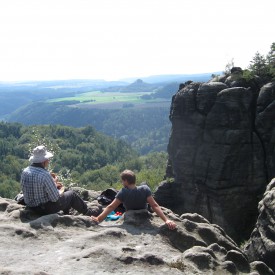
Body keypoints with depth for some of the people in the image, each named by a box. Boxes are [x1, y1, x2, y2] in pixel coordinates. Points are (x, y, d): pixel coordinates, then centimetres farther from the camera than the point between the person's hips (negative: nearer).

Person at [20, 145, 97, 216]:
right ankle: (88, 212, 36)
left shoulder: (25, 171, -5)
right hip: (46, 208, -7)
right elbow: (55, 198, -23)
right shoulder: (45, 175, -28)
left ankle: (67, 213, 45)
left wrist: (53, 184, 9)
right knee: (72, 194, 14)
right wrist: (61, 191, -2)